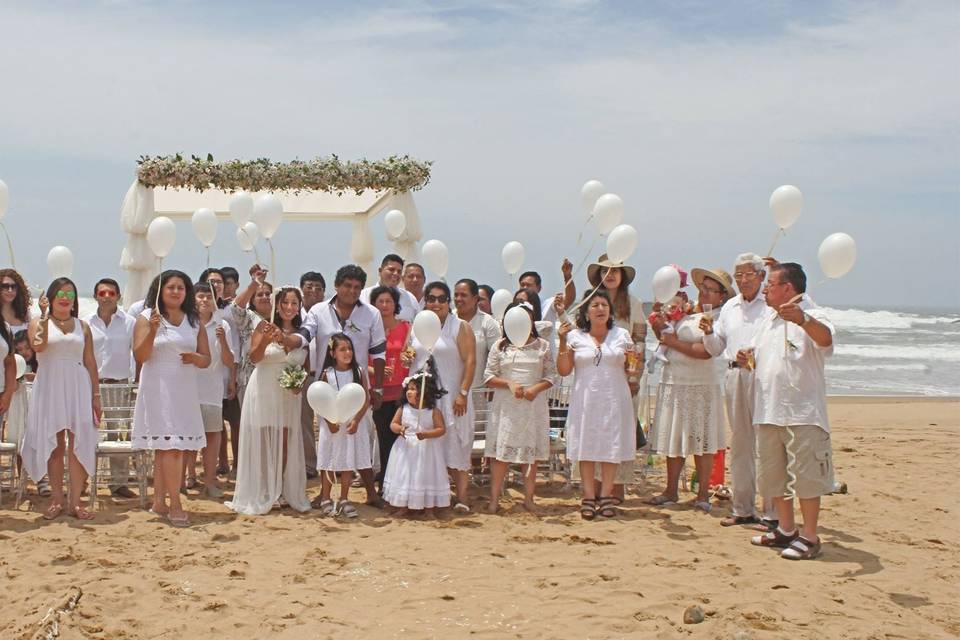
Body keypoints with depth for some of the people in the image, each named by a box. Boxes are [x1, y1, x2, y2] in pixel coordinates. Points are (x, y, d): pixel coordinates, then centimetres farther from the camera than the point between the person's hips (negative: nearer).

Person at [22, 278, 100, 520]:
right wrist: (45, 315, -13)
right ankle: (57, 499, 11)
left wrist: (96, 395, 5)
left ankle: (75, 501, 0)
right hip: (49, 387, -1)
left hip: (78, 387, 1)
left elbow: (90, 362, 9)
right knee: (54, 445, 3)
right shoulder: (39, 322, 6)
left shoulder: (82, 326, 11)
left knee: (79, 444, -4)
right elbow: (38, 346, -15)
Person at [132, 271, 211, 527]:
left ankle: (159, 501, 16)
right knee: (171, 446, -12)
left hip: (185, 390, 5)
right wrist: (153, 330, -20)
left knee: (165, 448, 9)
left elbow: (206, 360, 13)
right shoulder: (146, 318, 0)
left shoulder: (194, 322, 12)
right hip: (158, 388, -4)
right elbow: (140, 356, -7)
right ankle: (175, 506, -12)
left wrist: (195, 358, -10)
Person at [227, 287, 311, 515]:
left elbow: (306, 367, 13)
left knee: (285, 444, 7)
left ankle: (281, 492, 19)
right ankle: (263, 495, 9)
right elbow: (254, 358, -15)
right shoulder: (265, 326, -7)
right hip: (264, 392, -4)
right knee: (263, 442, 2)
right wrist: (265, 340, -32)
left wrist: (302, 384, -5)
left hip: (289, 395, 4)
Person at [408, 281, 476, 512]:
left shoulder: (460, 328, -2)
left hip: (451, 397, -4)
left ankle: (462, 496, -1)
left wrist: (463, 393, -15)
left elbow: (470, 361, -8)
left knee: (455, 445, -4)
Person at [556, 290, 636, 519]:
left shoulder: (622, 335, 8)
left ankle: (606, 495, 10)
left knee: (611, 448, 2)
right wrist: (562, 341, -9)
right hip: (585, 400, -1)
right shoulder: (575, 336, 4)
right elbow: (563, 370, 0)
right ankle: (589, 496, 6)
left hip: (614, 401, 1)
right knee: (586, 448, 0)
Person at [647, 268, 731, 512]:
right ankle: (671, 491, 17)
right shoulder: (685, 314, 14)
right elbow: (666, 338, 22)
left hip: (701, 385, -6)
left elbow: (706, 351, -18)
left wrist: (674, 342, -12)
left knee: (700, 442, -1)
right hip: (673, 383, 6)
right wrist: (659, 326, 2)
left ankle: (703, 495, 8)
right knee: (673, 439, 9)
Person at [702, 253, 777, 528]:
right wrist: (708, 332, 2)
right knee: (739, 444, 11)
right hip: (734, 377, 7)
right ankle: (742, 509, 20)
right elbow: (717, 348, 21)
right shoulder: (729, 307, 18)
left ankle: (772, 513, -2)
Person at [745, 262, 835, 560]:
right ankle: (786, 530, 27)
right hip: (768, 411, 8)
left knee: (805, 475, -4)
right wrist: (746, 357, 3)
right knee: (773, 474, 14)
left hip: (802, 412, -8)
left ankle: (809, 537, 5)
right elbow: (756, 351, 28)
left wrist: (802, 319, -50)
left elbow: (826, 339, -31)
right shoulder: (769, 320, 17)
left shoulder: (811, 317, -9)